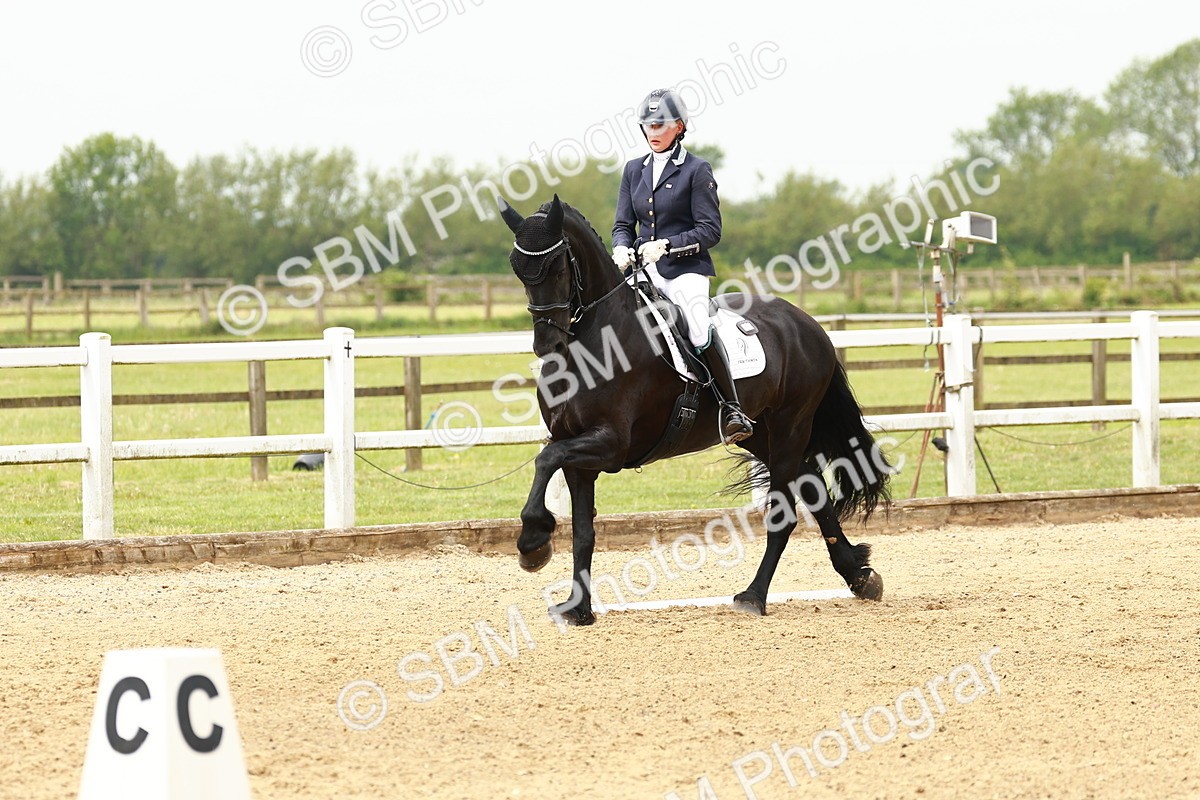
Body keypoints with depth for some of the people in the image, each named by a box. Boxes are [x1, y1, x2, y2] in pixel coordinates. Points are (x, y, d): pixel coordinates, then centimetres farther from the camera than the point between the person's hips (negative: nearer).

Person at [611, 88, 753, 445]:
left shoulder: (697, 170, -2)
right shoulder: (634, 170, 14)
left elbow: (710, 231, -7)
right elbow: (623, 224, 15)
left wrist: (665, 245, -20)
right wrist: (622, 249, -8)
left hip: (685, 270, -6)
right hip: (643, 270, 6)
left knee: (700, 333, -28)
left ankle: (732, 410, -21)